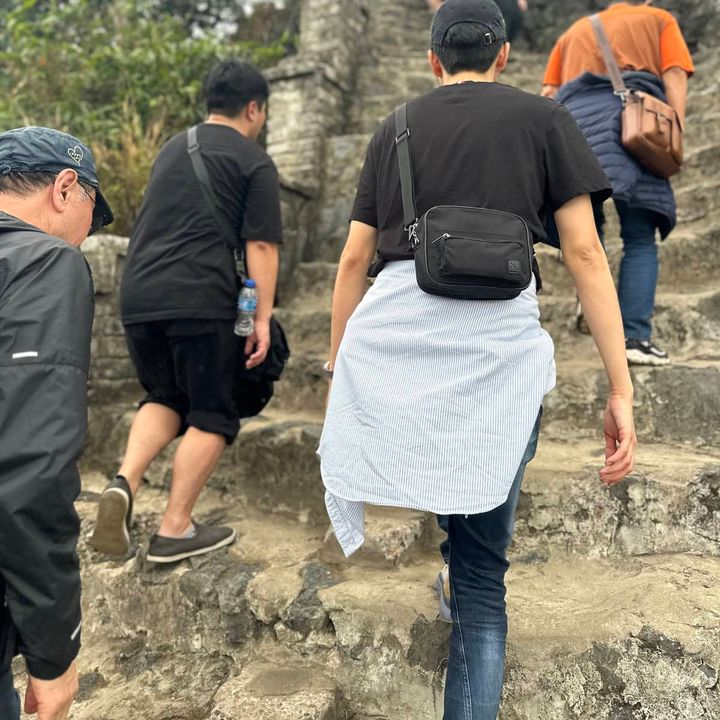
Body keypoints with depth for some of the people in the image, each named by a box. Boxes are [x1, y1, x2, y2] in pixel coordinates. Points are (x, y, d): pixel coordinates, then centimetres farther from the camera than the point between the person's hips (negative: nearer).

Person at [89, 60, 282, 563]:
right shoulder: (254, 161, 3)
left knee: (165, 398, 22)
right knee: (212, 414, 6)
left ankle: (125, 483, 0)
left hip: (138, 295, 6)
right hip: (201, 300, -6)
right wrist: (262, 317, -7)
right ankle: (175, 529, 6)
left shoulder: (173, 148, 23)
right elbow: (261, 245, -7)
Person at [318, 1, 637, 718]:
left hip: (391, 332, 2)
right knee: (480, 573, 6)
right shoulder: (543, 118, 13)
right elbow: (584, 252, 4)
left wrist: (337, 365, 25)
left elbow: (355, 259, 17)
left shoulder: (394, 128, 20)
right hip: (499, 340, -1)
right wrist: (621, 388, 2)